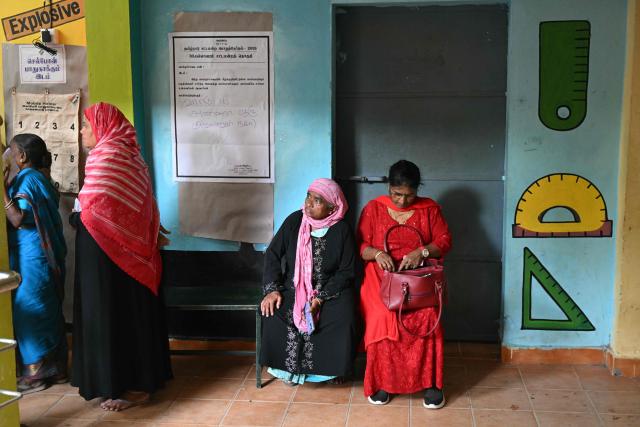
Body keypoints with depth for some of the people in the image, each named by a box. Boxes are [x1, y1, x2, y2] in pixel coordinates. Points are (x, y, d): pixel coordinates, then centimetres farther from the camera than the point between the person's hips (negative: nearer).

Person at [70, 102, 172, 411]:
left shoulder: (106, 155, -16)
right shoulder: (126, 152, 13)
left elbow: (94, 209, -19)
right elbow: (135, 206, 14)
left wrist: (75, 216, -2)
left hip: (106, 249, -10)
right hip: (128, 246, 10)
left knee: (114, 313, -2)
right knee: (131, 310, 14)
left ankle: (132, 387, 6)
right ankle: (144, 377, 24)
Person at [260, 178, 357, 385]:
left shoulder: (342, 230, -9)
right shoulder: (294, 221, -4)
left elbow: (346, 271, -9)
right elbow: (273, 254, -2)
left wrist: (321, 298, -20)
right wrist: (272, 289, -15)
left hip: (331, 290, -1)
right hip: (293, 288, 2)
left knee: (343, 318, -29)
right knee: (273, 313, -25)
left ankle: (331, 368, -2)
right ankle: (289, 367, -4)